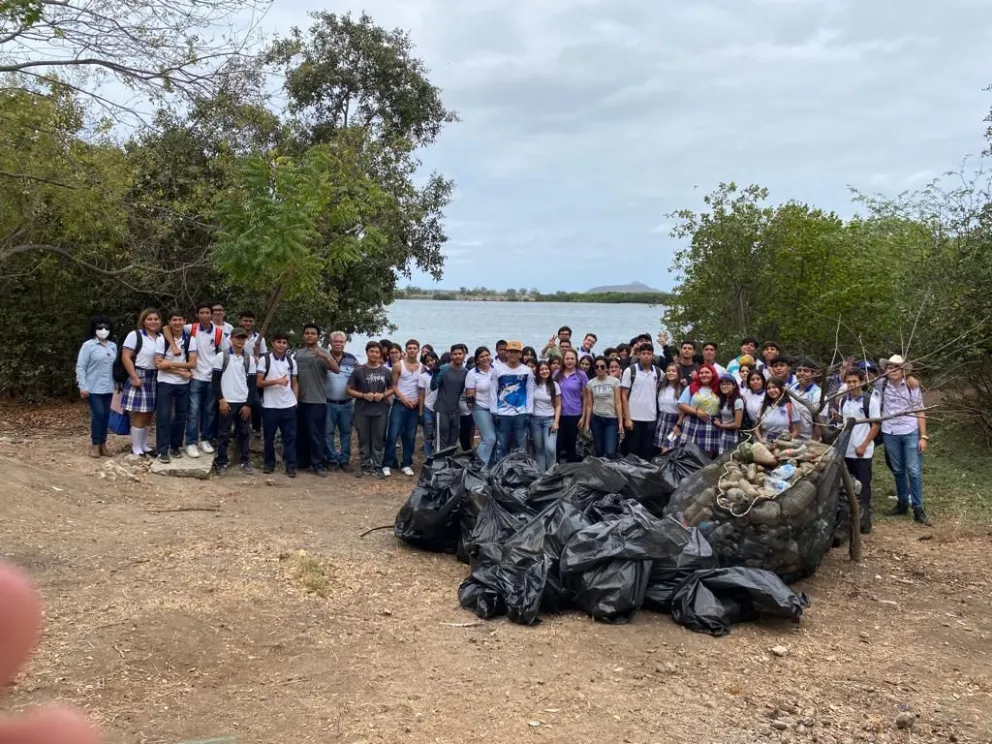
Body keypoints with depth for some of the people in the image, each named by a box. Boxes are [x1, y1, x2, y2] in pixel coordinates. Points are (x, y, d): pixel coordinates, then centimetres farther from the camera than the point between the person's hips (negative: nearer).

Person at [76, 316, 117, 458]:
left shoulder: (113, 346, 9)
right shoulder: (88, 345, -6)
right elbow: (80, 367, -8)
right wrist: (83, 387, -14)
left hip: (108, 388, 5)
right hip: (93, 388, -5)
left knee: (106, 415, 6)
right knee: (98, 414, -10)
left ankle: (103, 444, 15)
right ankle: (95, 444, 0)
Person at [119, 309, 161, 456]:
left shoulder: (160, 338, 12)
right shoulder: (135, 335, -7)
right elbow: (125, 357, -13)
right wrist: (134, 377, -18)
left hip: (154, 379, 7)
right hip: (139, 378, -7)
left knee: (149, 414, 12)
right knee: (139, 415, -5)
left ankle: (144, 445, 23)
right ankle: (136, 448, 5)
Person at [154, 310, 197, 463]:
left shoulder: (190, 340, -1)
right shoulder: (162, 339, -7)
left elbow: (192, 364, -7)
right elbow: (158, 364, -10)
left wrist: (171, 364, -18)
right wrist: (181, 371, -14)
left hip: (183, 384, 3)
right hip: (165, 383, -3)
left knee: (181, 416, 9)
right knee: (163, 416, -5)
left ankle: (176, 446, 22)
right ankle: (163, 450, -1)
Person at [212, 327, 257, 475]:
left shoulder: (250, 359, 8)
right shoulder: (222, 356, 1)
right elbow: (215, 380, 0)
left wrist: (249, 404, -1)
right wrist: (221, 400, -8)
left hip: (244, 402, 3)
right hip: (227, 401, -2)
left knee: (244, 433, 7)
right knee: (224, 433, 1)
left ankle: (245, 461, 15)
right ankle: (221, 462, 9)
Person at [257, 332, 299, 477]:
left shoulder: (291, 361, 9)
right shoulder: (264, 360, -2)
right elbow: (258, 383, -6)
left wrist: (295, 400, 5)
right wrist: (276, 381, -17)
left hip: (289, 406, 2)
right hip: (270, 406, -2)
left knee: (290, 437, 2)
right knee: (268, 437, 7)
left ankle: (291, 466, 6)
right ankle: (269, 464, 20)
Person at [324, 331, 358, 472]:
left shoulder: (352, 359, 4)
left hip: (347, 404, 2)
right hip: (328, 403, -2)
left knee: (346, 433, 8)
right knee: (328, 433, 3)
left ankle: (344, 460, 17)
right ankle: (331, 460, 13)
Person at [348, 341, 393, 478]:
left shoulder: (386, 371, 4)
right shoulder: (358, 371, -1)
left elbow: (391, 389, 13)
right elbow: (349, 390, 1)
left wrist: (383, 395, -8)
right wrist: (363, 395, -14)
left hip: (380, 411, 1)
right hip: (362, 411, -1)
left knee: (378, 440, 6)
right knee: (363, 439, 6)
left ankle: (377, 467, 14)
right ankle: (364, 466, 16)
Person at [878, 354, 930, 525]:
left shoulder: (911, 386, 0)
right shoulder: (881, 387, 2)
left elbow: (920, 412, 1)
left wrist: (923, 436, -4)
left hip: (911, 433, -2)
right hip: (890, 434, 2)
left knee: (914, 471, -4)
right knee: (898, 470, 11)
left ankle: (918, 509, 2)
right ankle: (902, 504, 23)